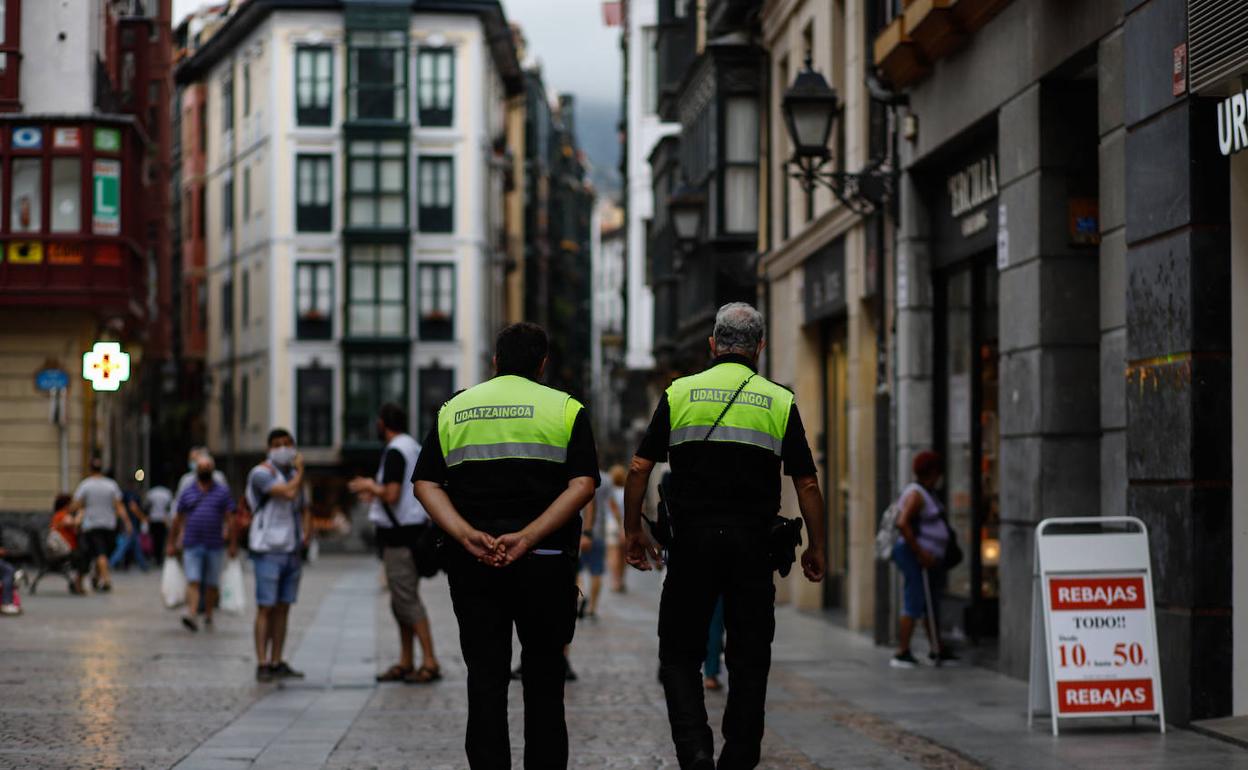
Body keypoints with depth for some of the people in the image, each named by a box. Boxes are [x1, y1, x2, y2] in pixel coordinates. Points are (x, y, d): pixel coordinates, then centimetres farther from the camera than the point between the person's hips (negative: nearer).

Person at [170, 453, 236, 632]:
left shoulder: (222, 492, 5)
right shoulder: (187, 493, 7)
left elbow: (230, 519, 3)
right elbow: (178, 519, 13)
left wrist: (233, 544, -1)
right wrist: (172, 543, 13)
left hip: (215, 546, 0)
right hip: (192, 546, 0)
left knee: (211, 584, 8)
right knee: (193, 582, -12)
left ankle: (208, 615, 23)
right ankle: (191, 615, -23)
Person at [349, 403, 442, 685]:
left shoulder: (395, 451, -14)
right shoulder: (414, 448, 16)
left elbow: (391, 495, -22)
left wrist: (370, 485, -4)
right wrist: (375, 491, 25)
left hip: (400, 533, -10)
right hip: (412, 528, 10)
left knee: (407, 598, -9)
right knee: (401, 600, 13)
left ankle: (430, 662, -12)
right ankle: (406, 662, 16)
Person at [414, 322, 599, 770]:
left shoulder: (454, 409, 11)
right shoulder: (565, 409, 4)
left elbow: (426, 484, 0)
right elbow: (582, 485, -9)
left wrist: (467, 536, -11)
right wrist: (528, 537, -16)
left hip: (472, 562, 2)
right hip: (545, 562, -1)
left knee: (485, 678, 5)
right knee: (544, 677, 9)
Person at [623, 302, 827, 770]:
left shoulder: (679, 394, 3)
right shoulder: (780, 402, 4)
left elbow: (640, 468, 1)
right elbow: (806, 484, 2)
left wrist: (632, 533, 10)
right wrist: (816, 548, 11)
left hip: (692, 541, 0)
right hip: (753, 543, 0)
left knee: (680, 655, 7)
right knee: (749, 660, 10)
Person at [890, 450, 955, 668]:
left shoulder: (927, 493, 17)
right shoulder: (916, 494, -15)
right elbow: (902, 523, -26)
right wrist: (920, 553, -25)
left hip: (929, 558, 11)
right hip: (916, 559, -11)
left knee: (932, 605, 16)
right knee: (915, 604, -13)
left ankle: (937, 650, 25)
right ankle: (902, 653, -15)